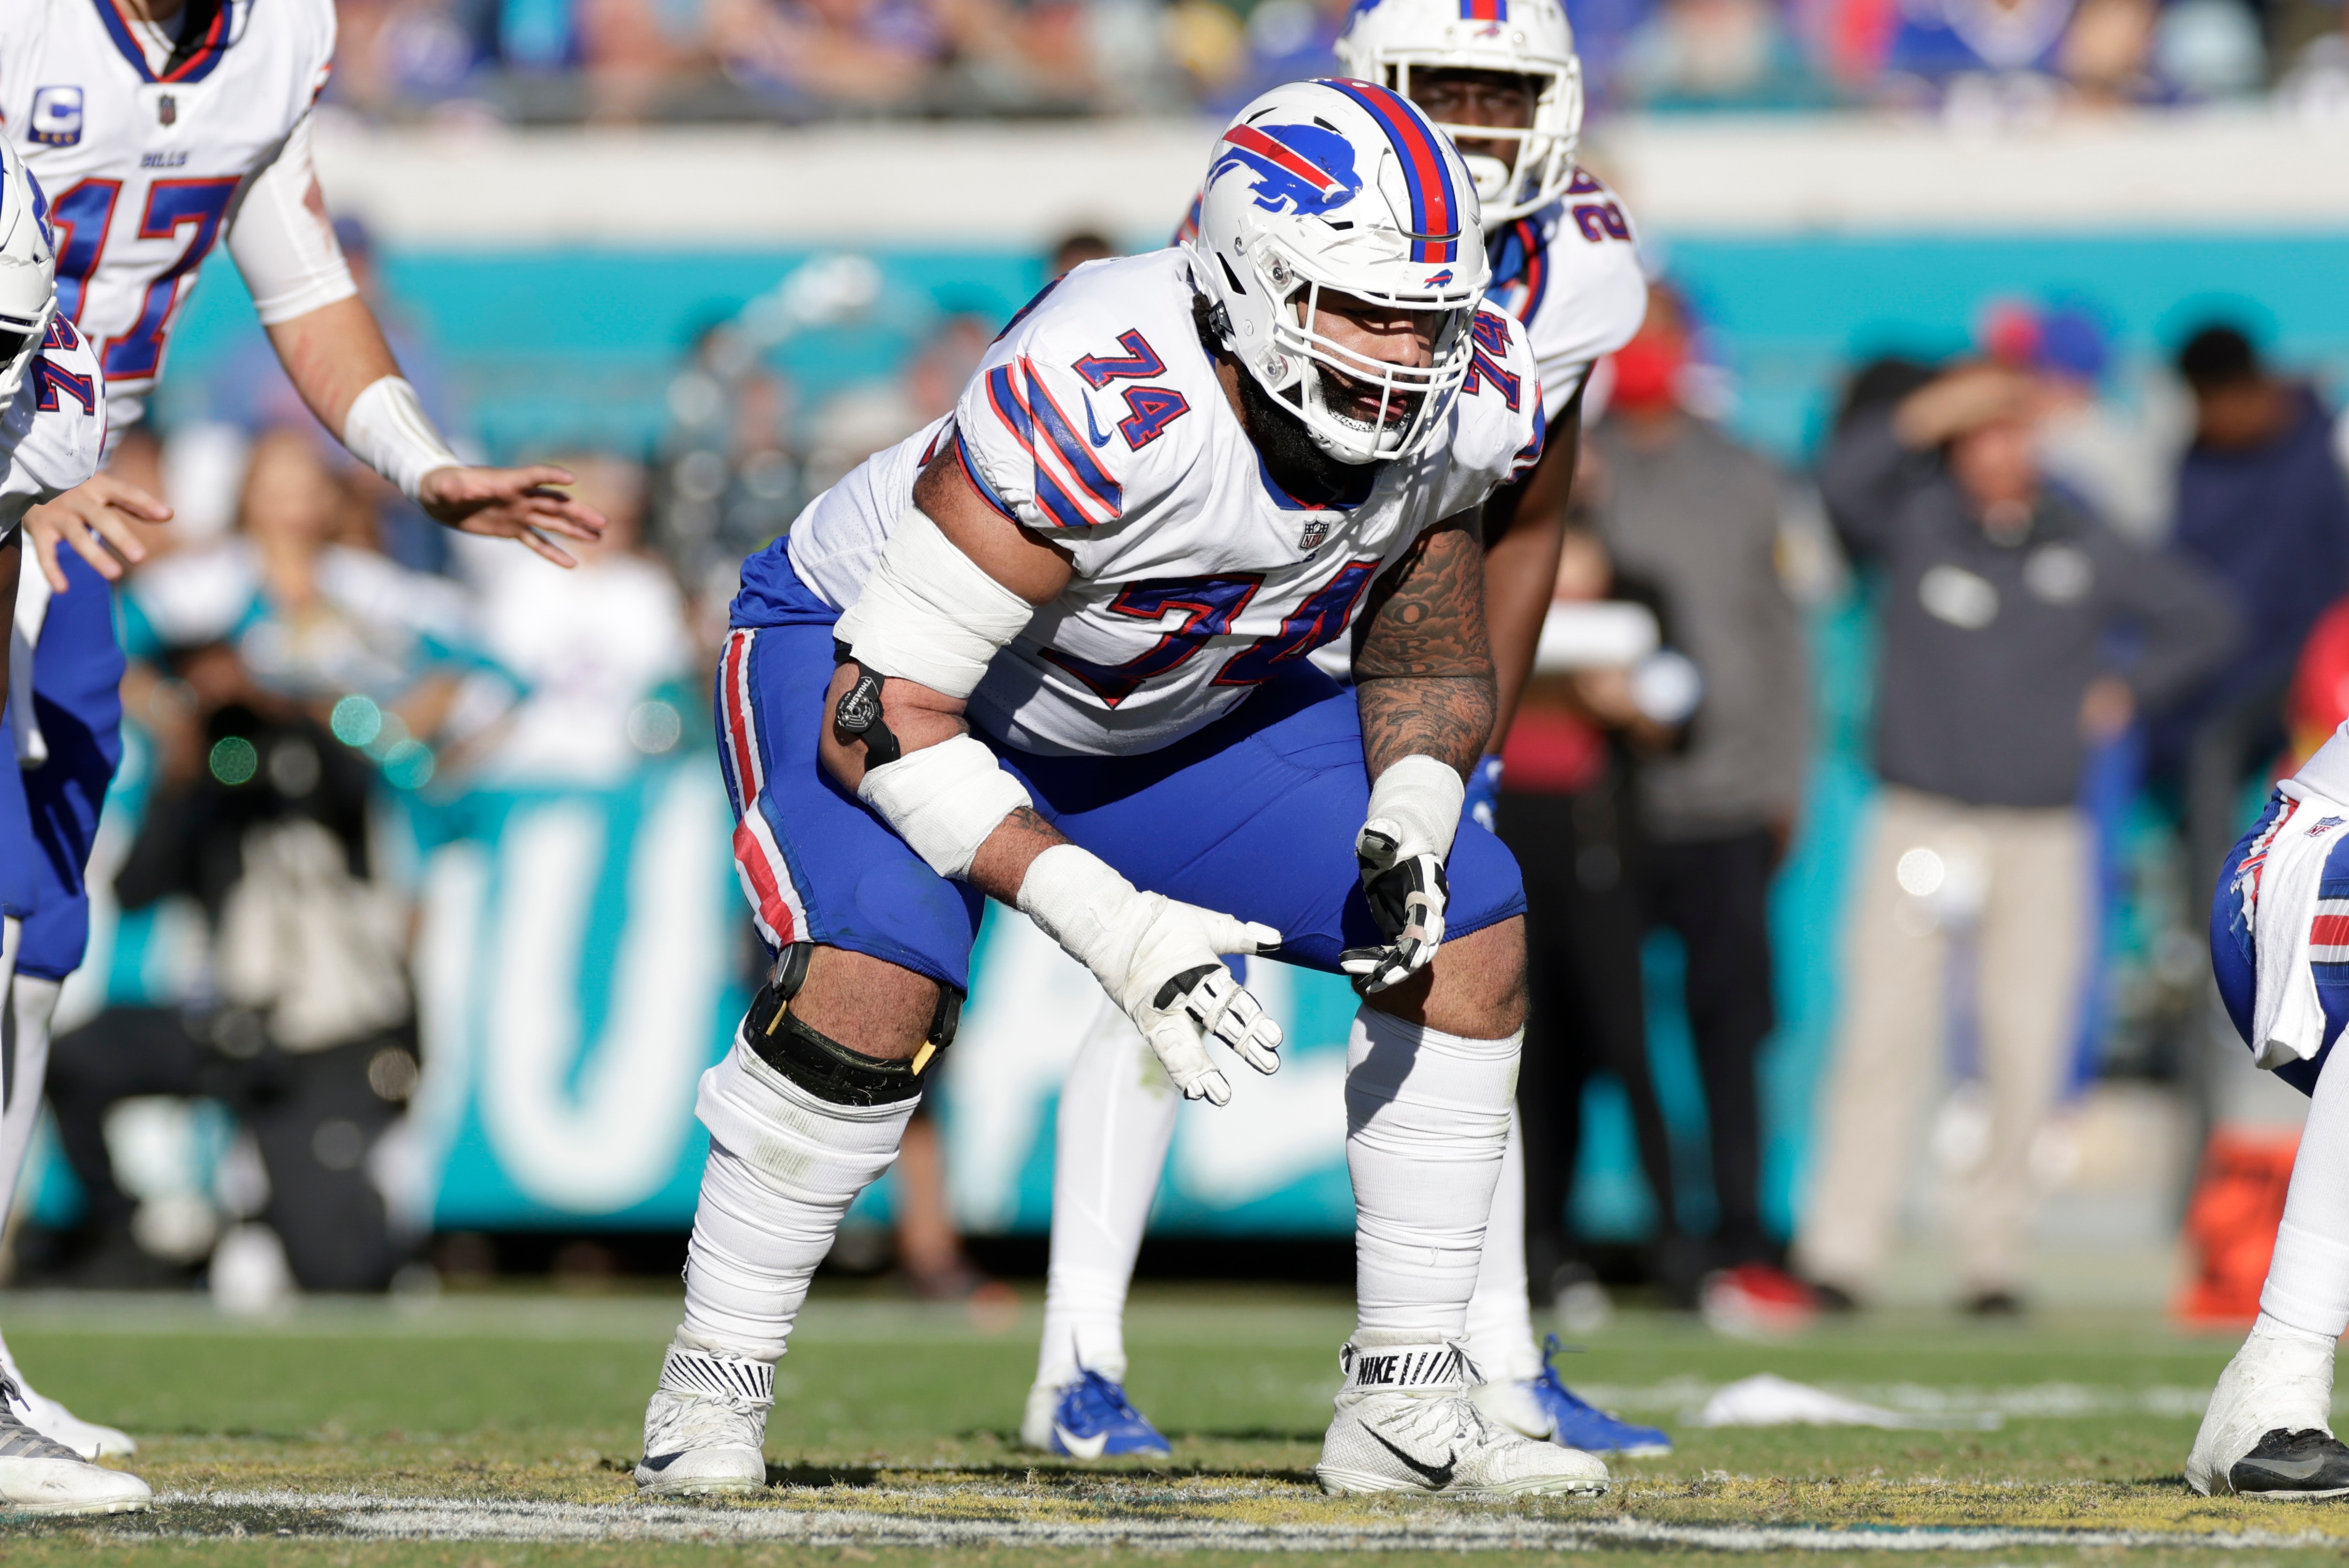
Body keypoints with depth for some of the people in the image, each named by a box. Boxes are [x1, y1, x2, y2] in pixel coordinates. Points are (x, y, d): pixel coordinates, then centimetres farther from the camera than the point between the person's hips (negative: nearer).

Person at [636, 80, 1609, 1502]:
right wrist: (1106, 923, -42)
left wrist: (1412, 816, -21)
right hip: (856, 656, -6)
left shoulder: (1466, 403, -20)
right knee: (884, 970, -33)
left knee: (1471, 922, -6)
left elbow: (1422, 642, 1)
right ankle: (712, 1392, -14)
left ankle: (1406, 1406, 2)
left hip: (1169, 715, 6)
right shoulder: (1104, 407, -41)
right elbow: (884, 716, -36)